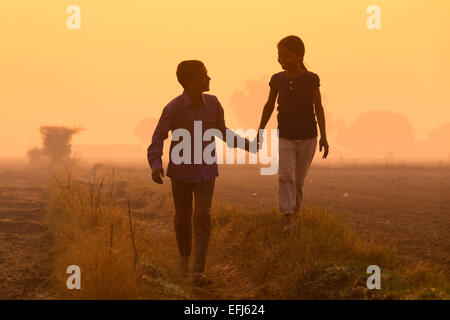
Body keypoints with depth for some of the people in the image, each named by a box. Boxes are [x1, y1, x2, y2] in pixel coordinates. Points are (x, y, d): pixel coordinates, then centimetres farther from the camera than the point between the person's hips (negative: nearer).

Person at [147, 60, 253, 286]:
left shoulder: (212, 103, -9)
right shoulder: (173, 108, -19)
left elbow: (222, 132, 7)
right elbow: (157, 140, -17)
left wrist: (245, 144, -5)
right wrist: (156, 166, -33)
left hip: (205, 170, 1)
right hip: (181, 170, -1)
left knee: (202, 218, -11)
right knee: (183, 217, 13)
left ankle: (198, 271, -13)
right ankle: (184, 255, 41)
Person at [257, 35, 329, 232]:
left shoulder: (311, 79, -5)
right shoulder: (277, 80, 1)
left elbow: (318, 107, -3)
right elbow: (269, 106, 10)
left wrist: (323, 137, -8)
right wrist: (259, 133, 13)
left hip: (307, 137, -1)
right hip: (285, 137, 1)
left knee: (299, 179, 7)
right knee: (285, 175, -16)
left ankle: (294, 213, 26)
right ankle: (288, 219, -18)